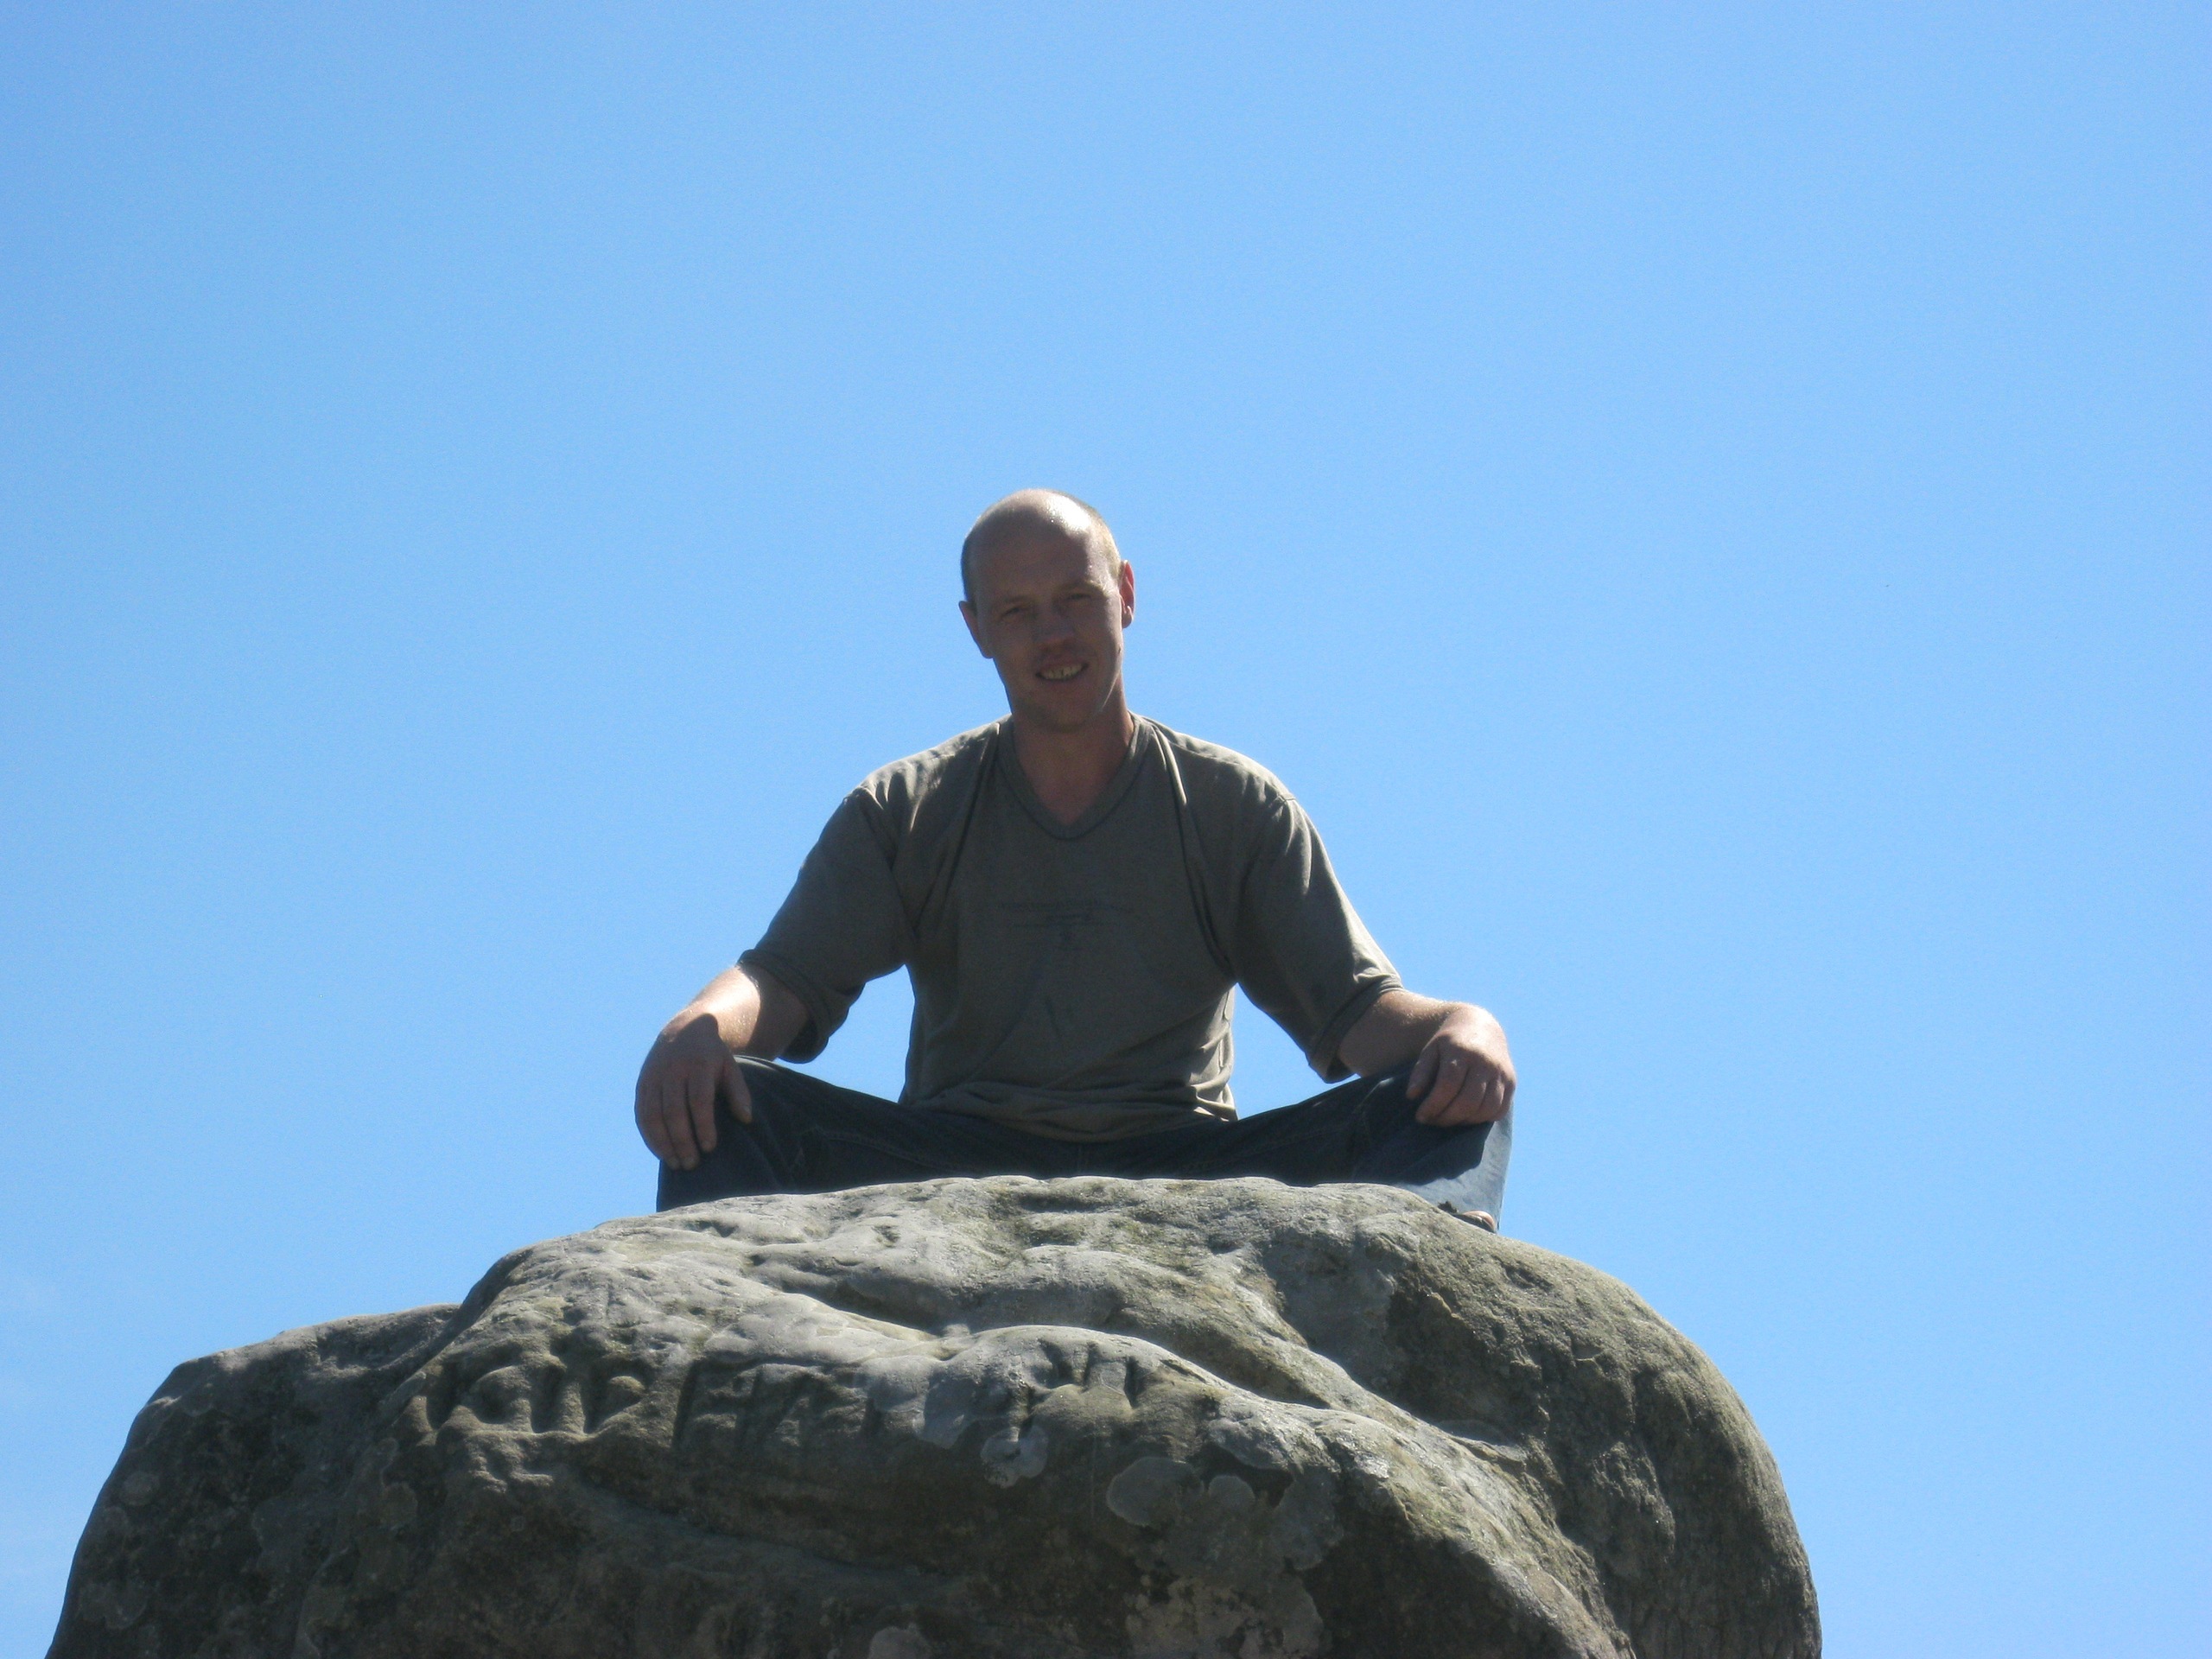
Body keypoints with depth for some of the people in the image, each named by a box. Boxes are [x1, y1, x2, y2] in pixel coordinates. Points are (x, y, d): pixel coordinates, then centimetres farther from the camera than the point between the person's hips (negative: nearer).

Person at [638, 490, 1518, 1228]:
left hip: (1181, 1177, 0)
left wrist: (1460, 1026, -19)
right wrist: (697, 1028, -23)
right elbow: (783, 981, 2)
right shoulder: (904, 813, 14)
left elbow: (1355, 1012, 5)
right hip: (954, 1174, 0)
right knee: (725, 1102, -27)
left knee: (1447, 1101, -24)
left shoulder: (1234, 806, 14)